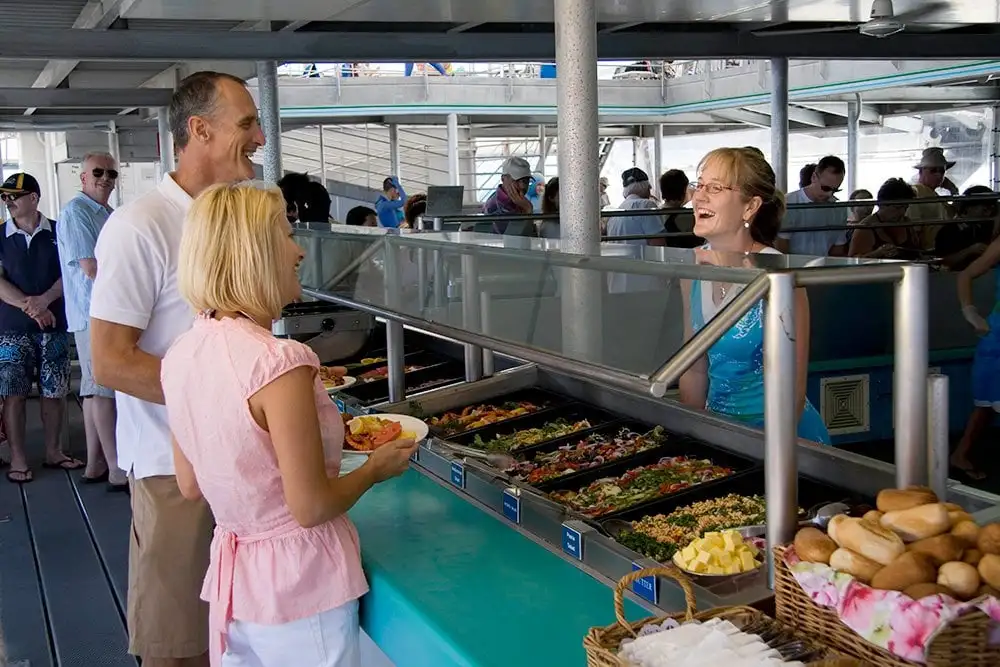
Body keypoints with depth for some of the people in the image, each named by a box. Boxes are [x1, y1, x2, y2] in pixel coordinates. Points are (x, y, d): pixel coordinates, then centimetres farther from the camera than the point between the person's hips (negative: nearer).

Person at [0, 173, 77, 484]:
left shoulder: (57, 233, 3)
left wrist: (44, 300, -16)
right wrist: (29, 307, -16)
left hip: (54, 326, 1)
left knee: (54, 391, 6)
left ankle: (53, 452, 19)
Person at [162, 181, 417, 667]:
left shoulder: (180, 355, -2)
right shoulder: (279, 363, -26)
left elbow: (191, 486, 7)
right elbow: (311, 508, -21)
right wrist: (376, 468, -5)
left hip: (232, 577, 7)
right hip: (299, 586, -7)